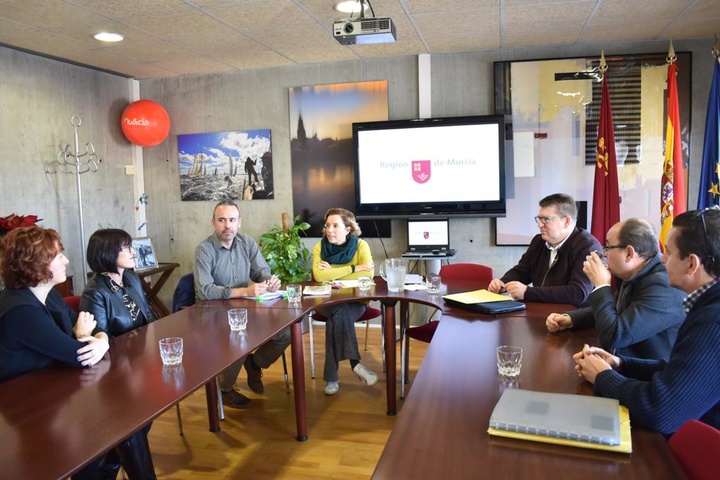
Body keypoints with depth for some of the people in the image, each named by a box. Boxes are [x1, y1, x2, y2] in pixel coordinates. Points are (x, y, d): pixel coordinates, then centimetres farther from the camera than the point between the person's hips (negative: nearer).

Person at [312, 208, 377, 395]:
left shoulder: (360, 245, -6)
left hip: (355, 301, 0)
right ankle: (355, 363, -26)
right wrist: (354, 268, -22)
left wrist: (332, 272, -18)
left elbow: (368, 274, -20)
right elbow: (319, 276, -21)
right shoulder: (320, 247, -4)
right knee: (340, 312, -34)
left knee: (337, 316, -32)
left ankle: (331, 376, -24)